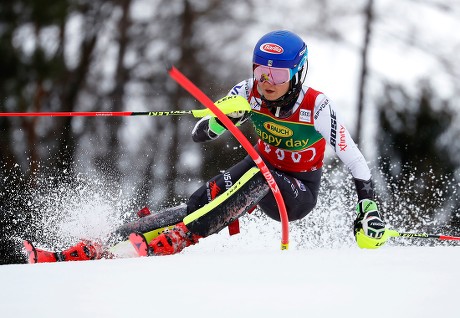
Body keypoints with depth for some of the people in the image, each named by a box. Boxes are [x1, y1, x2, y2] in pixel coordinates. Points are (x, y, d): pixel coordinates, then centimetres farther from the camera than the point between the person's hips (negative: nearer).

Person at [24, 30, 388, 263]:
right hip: (257, 181, 4)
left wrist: (369, 209, -24)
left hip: (299, 194, -4)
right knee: (199, 203, -21)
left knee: (255, 175, -36)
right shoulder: (249, 92, -13)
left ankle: (175, 240, -44)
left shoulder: (317, 107, -23)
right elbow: (200, 135, -11)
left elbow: (355, 160, -18)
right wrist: (223, 116, -33)